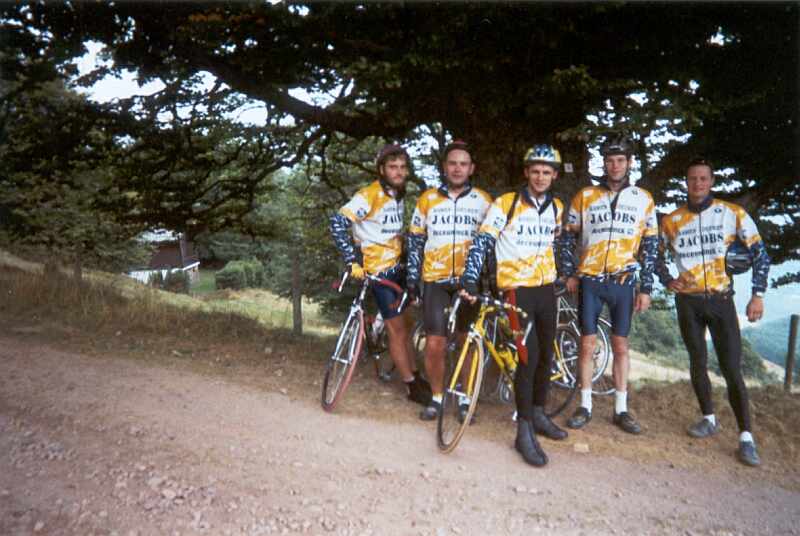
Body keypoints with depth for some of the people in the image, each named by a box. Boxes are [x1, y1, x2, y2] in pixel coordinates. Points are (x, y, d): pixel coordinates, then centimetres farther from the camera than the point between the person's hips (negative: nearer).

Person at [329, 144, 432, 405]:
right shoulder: (369, 195, -18)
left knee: (404, 325, 17)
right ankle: (413, 387, 9)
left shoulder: (398, 196, 8)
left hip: (396, 267, 8)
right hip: (378, 271, -8)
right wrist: (352, 260, -29)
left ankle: (415, 376, 30)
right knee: (397, 329, -2)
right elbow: (337, 223, -26)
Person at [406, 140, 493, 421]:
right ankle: (436, 397, 16)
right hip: (435, 280, 0)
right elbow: (415, 240, 9)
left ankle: (465, 398, 24)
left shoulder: (483, 201, 6)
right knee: (435, 343, -4)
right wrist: (412, 278, 4)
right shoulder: (427, 198, 6)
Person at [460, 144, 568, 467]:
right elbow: (482, 243, -15)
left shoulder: (556, 208, 9)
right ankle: (525, 432, -2)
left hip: (546, 289, 6)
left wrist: (564, 276, 25)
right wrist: (470, 280, -25)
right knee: (529, 357, -12)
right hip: (517, 289, -6)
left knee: (546, 356, 11)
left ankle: (538, 415, 30)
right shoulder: (505, 204, -9)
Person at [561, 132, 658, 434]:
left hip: (623, 283, 0)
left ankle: (621, 409, 18)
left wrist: (646, 288, 1)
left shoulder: (643, 199, 4)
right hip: (590, 281, 0)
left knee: (620, 346, 7)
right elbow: (569, 237, 8)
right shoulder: (585, 196, 3)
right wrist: (570, 274, 1)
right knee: (587, 344, 3)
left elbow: (650, 246, 5)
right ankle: (585, 406, 15)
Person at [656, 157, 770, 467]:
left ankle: (746, 438, 3)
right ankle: (709, 419, 29)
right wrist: (667, 281, -2)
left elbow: (759, 253, 1)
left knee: (732, 369, -5)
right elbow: (656, 255, 15)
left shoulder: (732, 214, -4)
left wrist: (758, 295, -4)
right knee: (698, 363, 11)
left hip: (721, 300, -2)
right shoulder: (671, 220, 2)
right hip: (688, 301, 2)